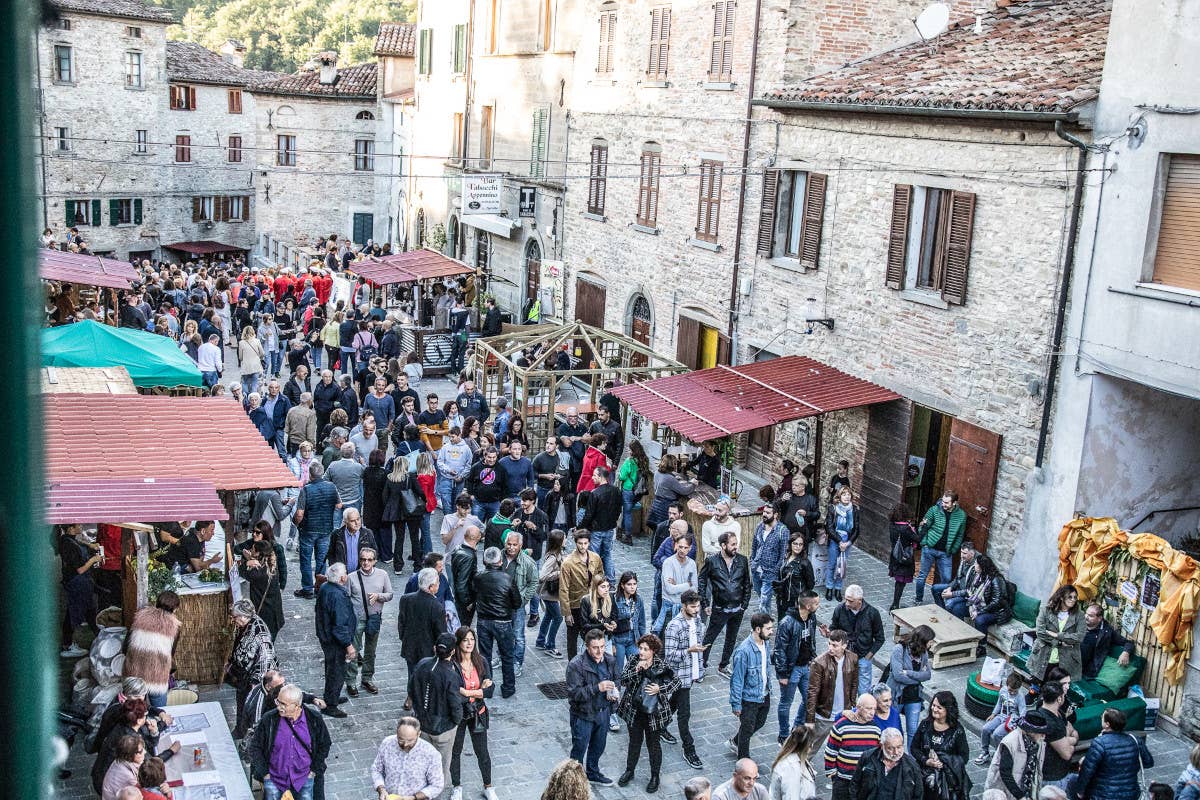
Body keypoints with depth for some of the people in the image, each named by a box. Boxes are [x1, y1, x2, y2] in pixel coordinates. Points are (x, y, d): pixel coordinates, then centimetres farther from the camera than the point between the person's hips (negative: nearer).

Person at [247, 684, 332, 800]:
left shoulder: (314, 719, -10)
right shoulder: (269, 719, -12)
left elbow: (324, 746, 6)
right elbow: (254, 747, 0)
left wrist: (313, 771, 1)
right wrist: (264, 774, -4)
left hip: (303, 777, 0)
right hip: (274, 777, 0)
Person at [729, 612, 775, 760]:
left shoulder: (765, 643, -6)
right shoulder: (744, 651, -31)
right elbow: (737, 679, -23)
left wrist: (768, 687, 18)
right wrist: (736, 704, -17)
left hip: (764, 695, 8)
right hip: (749, 699, -8)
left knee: (759, 723, 27)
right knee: (747, 730, 12)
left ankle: (735, 742, 51)